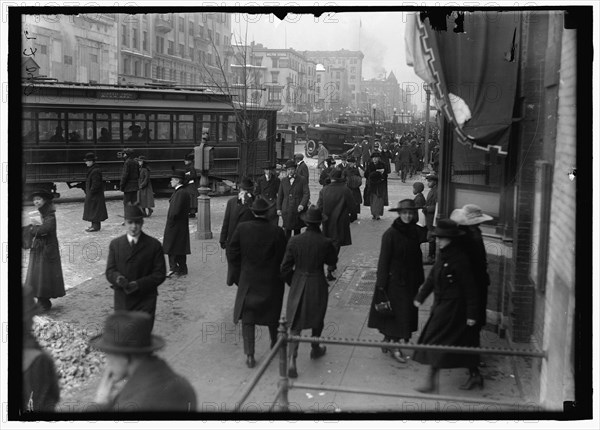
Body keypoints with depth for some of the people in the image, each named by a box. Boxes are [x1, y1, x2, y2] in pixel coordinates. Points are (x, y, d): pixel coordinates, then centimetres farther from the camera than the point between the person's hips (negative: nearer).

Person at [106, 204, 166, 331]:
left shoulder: (154, 245, -2)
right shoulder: (115, 244, 7)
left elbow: (159, 274, -4)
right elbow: (110, 271, 3)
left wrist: (138, 284, -16)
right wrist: (118, 278, -20)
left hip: (145, 301, -2)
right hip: (122, 300, 2)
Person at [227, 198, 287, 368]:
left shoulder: (242, 228, -10)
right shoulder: (277, 232, -15)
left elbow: (232, 254, -4)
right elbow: (283, 259, -10)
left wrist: (242, 271, 9)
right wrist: (282, 276, 8)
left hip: (248, 280, 0)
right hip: (272, 281, 0)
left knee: (247, 318, 8)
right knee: (272, 313, 21)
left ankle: (249, 355, 4)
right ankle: (275, 343, 40)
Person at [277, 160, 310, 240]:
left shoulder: (302, 180, 1)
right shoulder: (283, 181, 11)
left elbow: (306, 193, -5)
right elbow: (280, 195, 14)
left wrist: (302, 204, -20)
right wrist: (278, 208, 7)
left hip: (298, 210, -2)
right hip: (286, 211, 2)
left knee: (297, 231, 8)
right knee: (287, 231, 0)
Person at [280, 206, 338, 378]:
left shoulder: (294, 241, -11)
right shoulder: (325, 242, -16)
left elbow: (285, 268, -5)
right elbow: (332, 261, 3)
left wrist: (292, 283, 11)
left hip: (298, 285, 1)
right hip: (318, 285, -1)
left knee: (296, 323, 7)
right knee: (317, 318, 23)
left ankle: (292, 360, -6)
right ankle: (315, 349, 43)